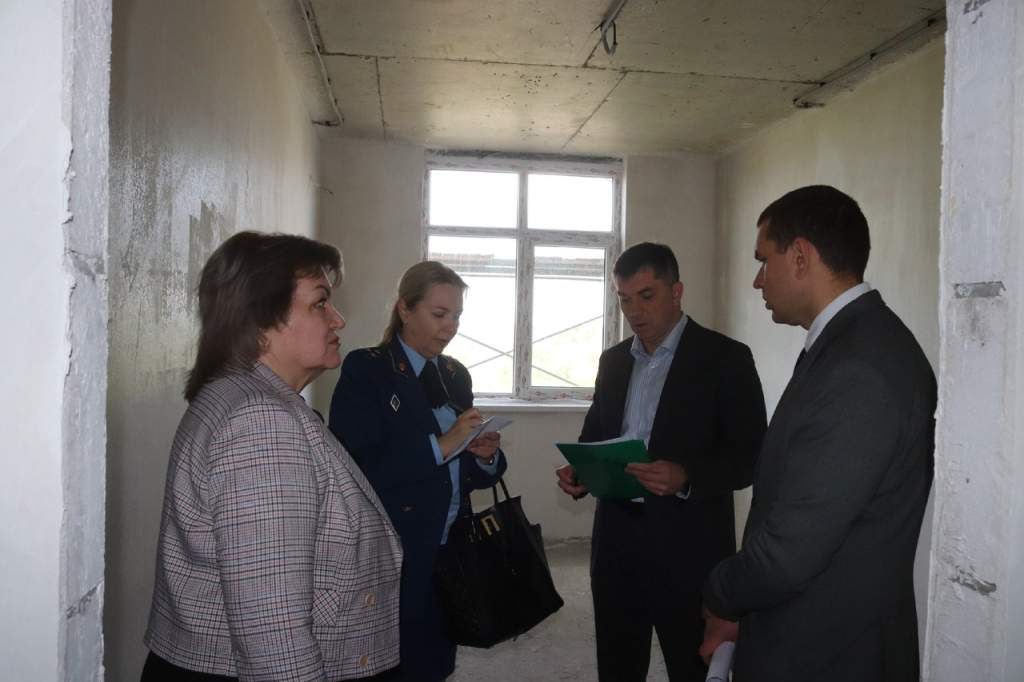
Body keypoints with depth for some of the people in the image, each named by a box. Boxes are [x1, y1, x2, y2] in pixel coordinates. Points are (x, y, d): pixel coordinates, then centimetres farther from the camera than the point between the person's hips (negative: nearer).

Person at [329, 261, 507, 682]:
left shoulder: (456, 375, 10)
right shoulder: (365, 369, -9)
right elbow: (356, 469, -19)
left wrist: (485, 457, -8)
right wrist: (440, 446, -23)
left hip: (451, 550, 6)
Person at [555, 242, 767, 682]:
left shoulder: (726, 358, -7)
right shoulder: (613, 360, 10)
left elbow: (751, 457, -11)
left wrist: (686, 478, -27)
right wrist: (579, 470, -3)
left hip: (688, 550, -5)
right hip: (617, 544, 5)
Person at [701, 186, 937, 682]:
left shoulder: (858, 371, -28)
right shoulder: (850, 342, 4)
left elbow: (788, 552, -27)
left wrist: (721, 599, -7)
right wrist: (741, 611, 6)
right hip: (818, 639, 8)